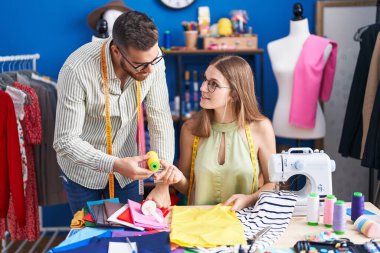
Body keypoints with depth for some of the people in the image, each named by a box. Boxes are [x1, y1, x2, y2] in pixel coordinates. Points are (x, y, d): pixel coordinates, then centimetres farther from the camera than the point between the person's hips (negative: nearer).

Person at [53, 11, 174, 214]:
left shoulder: (151, 59, -21)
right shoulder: (77, 71, -32)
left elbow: (161, 121, -15)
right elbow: (65, 141, -27)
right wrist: (114, 165, -37)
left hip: (125, 162, 3)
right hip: (83, 168, -3)